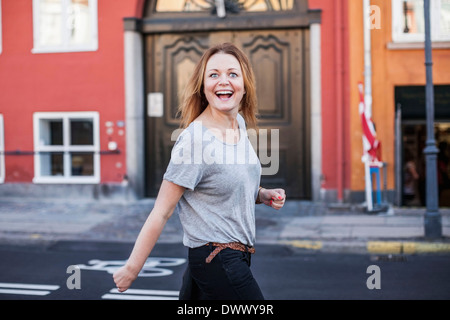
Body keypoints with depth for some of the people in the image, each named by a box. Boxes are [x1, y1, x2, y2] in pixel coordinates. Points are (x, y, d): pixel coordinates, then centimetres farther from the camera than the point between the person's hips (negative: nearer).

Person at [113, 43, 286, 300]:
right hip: (219, 262, -8)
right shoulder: (194, 140, -19)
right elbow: (162, 212, -17)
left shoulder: (239, 124, 5)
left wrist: (263, 195, 3)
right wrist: (132, 268, -13)